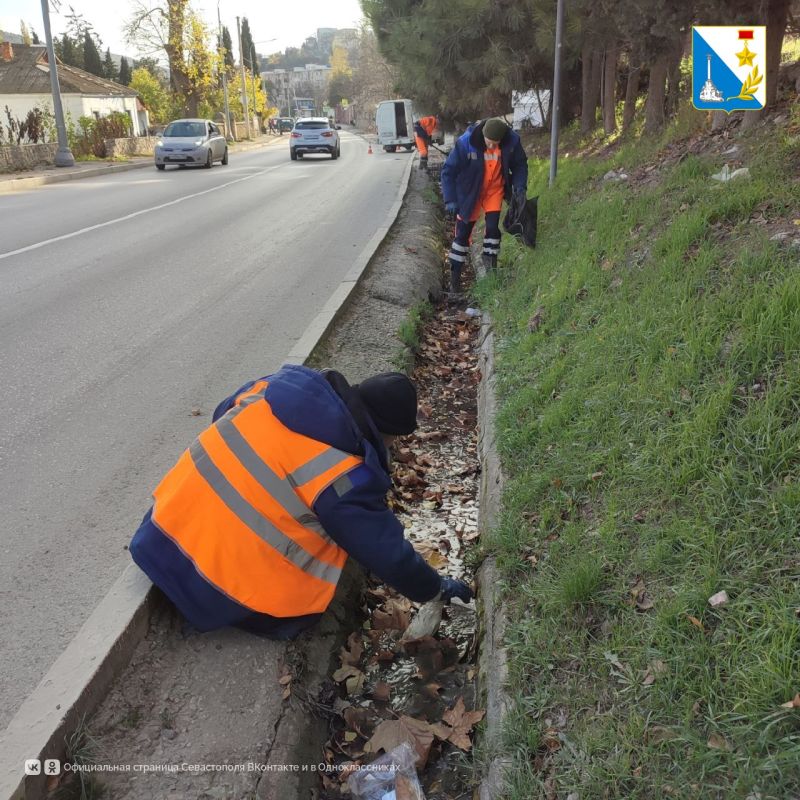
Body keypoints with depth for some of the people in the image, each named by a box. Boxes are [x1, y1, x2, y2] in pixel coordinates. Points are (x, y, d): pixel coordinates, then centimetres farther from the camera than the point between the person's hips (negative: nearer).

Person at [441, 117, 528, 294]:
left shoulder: (512, 141, -20)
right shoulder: (466, 142, -29)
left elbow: (520, 164, -1)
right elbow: (448, 171, -20)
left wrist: (520, 186, -15)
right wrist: (450, 200, -25)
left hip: (495, 189, 2)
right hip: (470, 192, -2)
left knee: (493, 226, -12)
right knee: (463, 232, 2)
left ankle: (490, 264, 10)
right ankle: (455, 276, 14)